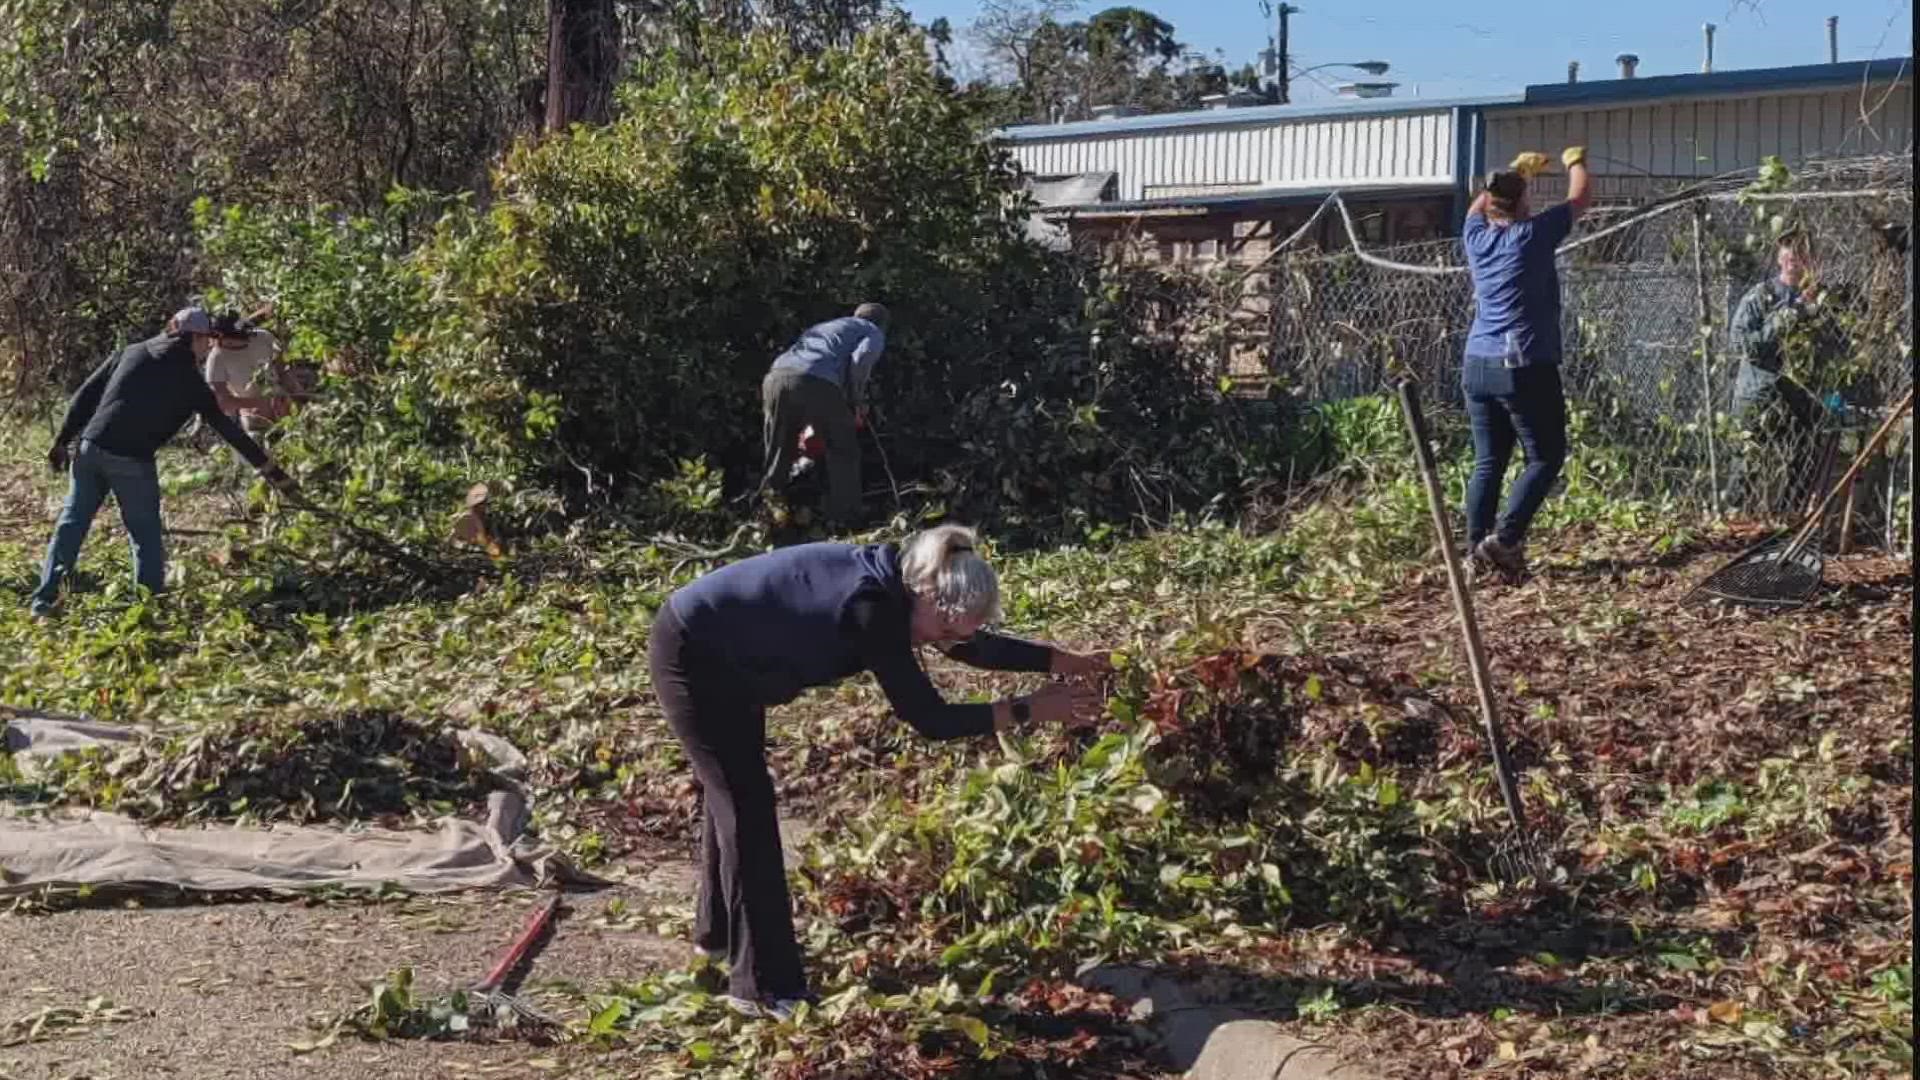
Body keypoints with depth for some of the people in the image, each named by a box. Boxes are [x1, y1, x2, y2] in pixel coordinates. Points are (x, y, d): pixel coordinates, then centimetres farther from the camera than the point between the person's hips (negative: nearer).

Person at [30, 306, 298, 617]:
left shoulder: (132, 353, 14)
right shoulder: (190, 381, 5)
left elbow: (83, 398, 11)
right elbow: (228, 429, 8)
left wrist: (62, 441, 16)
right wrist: (273, 472, 12)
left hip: (90, 449, 4)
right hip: (132, 462, -4)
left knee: (72, 523, 14)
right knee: (146, 537, 10)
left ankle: (44, 599, 14)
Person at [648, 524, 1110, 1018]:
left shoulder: (893, 589, -6)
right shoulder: (870, 608, -33)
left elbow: (976, 647, 8)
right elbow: (930, 719, -29)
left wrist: (1071, 660, 5)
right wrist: (1029, 710, -24)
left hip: (728, 661, 10)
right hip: (692, 656, -10)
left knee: (735, 792, 24)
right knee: (748, 805, -9)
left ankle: (717, 929, 44)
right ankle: (766, 987, -3)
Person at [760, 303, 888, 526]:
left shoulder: (827, 327, 41)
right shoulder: (874, 334, 23)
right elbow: (860, 359, 0)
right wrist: (857, 402, 12)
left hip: (776, 377, 5)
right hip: (818, 383, -5)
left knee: (779, 458, 20)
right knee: (844, 455, 11)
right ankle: (845, 520, 7)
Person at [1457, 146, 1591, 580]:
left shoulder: (1477, 237, 8)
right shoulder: (1533, 234, -6)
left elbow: (1479, 203, 32)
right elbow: (1580, 198, 9)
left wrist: (1517, 170, 43)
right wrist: (1576, 161, 28)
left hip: (1477, 365, 6)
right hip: (1525, 367, -6)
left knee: (1488, 462, 8)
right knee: (1546, 457, 3)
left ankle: (1477, 551, 3)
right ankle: (1503, 539, -10)